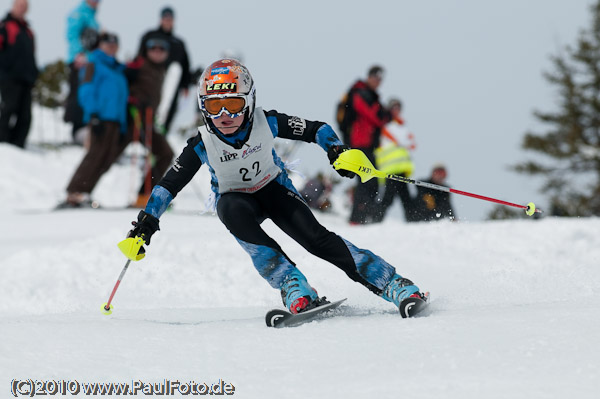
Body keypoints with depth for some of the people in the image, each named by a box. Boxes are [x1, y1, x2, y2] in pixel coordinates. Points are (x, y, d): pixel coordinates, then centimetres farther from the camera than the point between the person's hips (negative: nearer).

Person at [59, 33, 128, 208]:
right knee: (97, 153, -18)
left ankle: (81, 194, -2)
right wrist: (93, 115, -17)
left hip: (115, 121, 7)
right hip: (101, 118, -7)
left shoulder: (118, 69, 26)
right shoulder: (94, 64, 5)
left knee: (108, 158, -2)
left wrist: (123, 127, 20)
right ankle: (75, 192, -20)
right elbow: (86, 91, -5)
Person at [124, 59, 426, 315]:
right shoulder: (202, 145, -18)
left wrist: (337, 151, -28)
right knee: (233, 211, -37)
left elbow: (316, 130, -11)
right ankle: (292, 287, -41)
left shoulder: (266, 123, -19)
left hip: (273, 188, 0)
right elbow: (169, 184, -10)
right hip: (235, 197, 0)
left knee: (315, 238, -24)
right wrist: (146, 221, -18)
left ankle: (395, 285, -24)